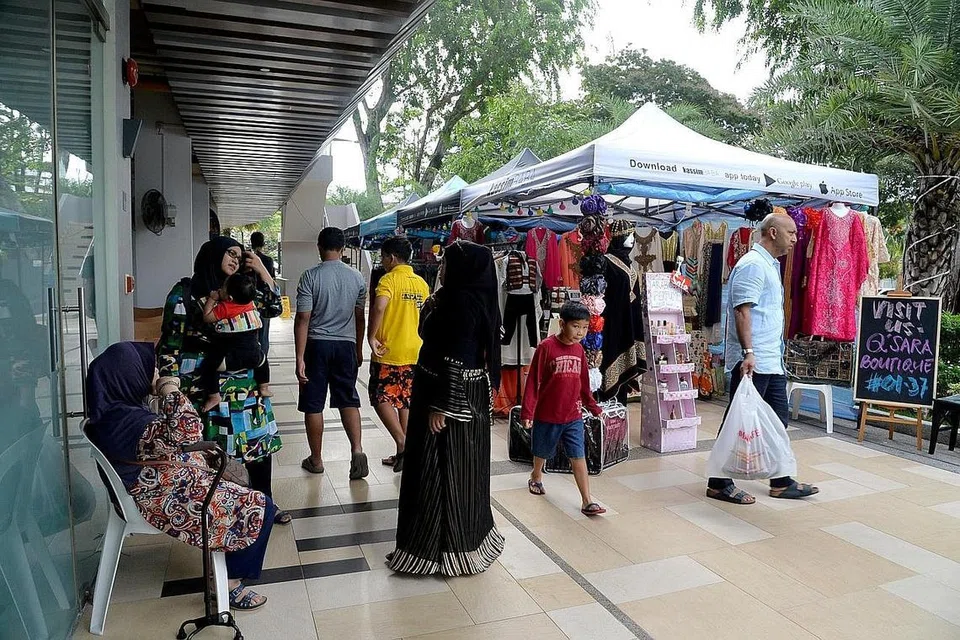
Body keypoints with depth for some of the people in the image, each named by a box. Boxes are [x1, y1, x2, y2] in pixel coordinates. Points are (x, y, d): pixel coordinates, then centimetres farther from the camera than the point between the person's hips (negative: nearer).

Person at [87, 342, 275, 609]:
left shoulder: (116, 410, 4)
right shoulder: (127, 421, -29)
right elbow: (186, 433, -38)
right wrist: (171, 390, -27)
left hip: (160, 488, 11)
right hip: (168, 502, -11)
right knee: (259, 507, -9)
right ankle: (230, 582, 7)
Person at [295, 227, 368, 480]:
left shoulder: (311, 276, -10)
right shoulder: (357, 277, 2)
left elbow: (303, 319, -12)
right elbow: (359, 317, 9)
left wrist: (300, 358, -10)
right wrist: (359, 349, 20)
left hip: (317, 344, -3)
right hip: (346, 345, 3)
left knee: (313, 404, 8)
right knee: (348, 400, 12)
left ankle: (316, 459, 18)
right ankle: (357, 450, -3)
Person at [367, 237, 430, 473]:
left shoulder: (389, 279, -11)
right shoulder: (422, 283, 10)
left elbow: (379, 307, -29)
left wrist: (371, 336, -19)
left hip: (388, 352, -7)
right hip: (414, 353, 7)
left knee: (381, 398, 4)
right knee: (405, 401, 12)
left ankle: (403, 444, -9)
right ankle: (403, 454, 17)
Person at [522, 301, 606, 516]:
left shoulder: (579, 350, 1)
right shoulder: (546, 347, -16)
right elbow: (533, 381, -14)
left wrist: (593, 407, 16)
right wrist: (527, 412, -14)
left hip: (573, 416, 3)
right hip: (547, 415, -3)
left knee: (579, 457, 0)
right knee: (542, 452, 19)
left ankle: (587, 501, 5)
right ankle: (536, 477, 46)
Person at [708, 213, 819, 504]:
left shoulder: (770, 265, 19)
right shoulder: (753, 264, -12)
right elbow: (742, 310, -21)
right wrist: (748, 353, -28)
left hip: (772, 361, 10)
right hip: (753, 361, -10)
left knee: (778, 419, 13)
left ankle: (780, 482, 24)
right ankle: (719, 483, 8)